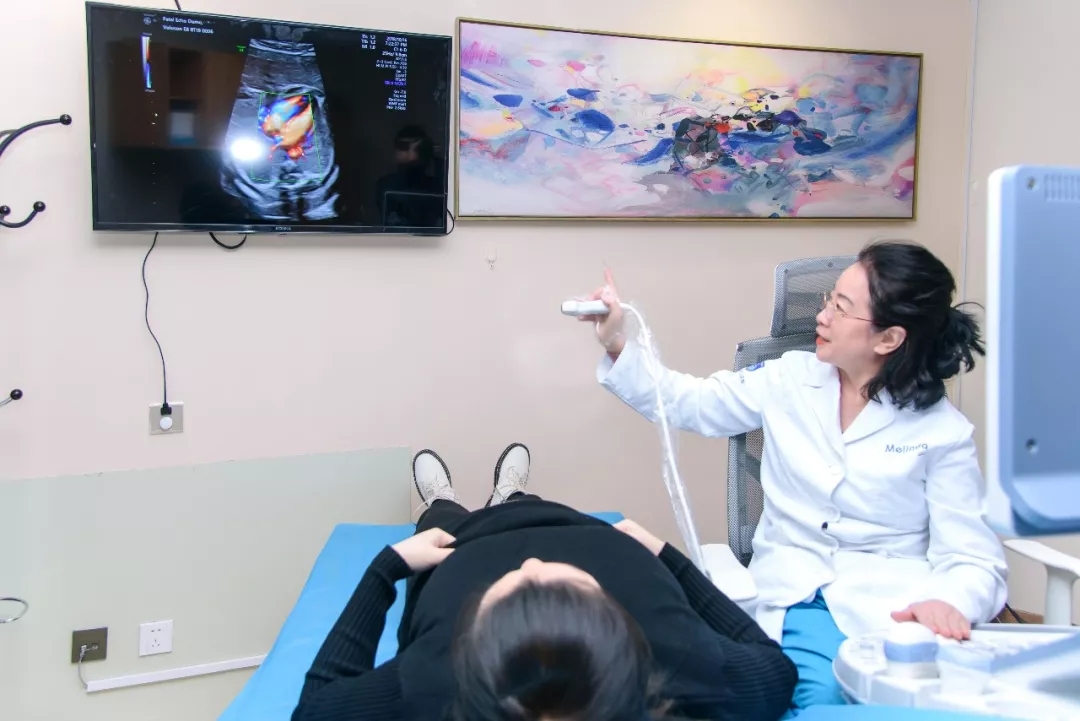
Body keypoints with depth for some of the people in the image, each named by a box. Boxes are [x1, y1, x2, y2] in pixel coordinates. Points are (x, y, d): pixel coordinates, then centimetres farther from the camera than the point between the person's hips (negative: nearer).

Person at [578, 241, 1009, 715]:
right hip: (792, 598, 1)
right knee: (830, 693, -30)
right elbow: (688, 404, 13)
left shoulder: (943, 431, -1)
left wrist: (950, 604, -26)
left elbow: (975, 560, -4)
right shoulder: (791, 379, 8)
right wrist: (618, 345, 0)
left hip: (890, 609, -1)